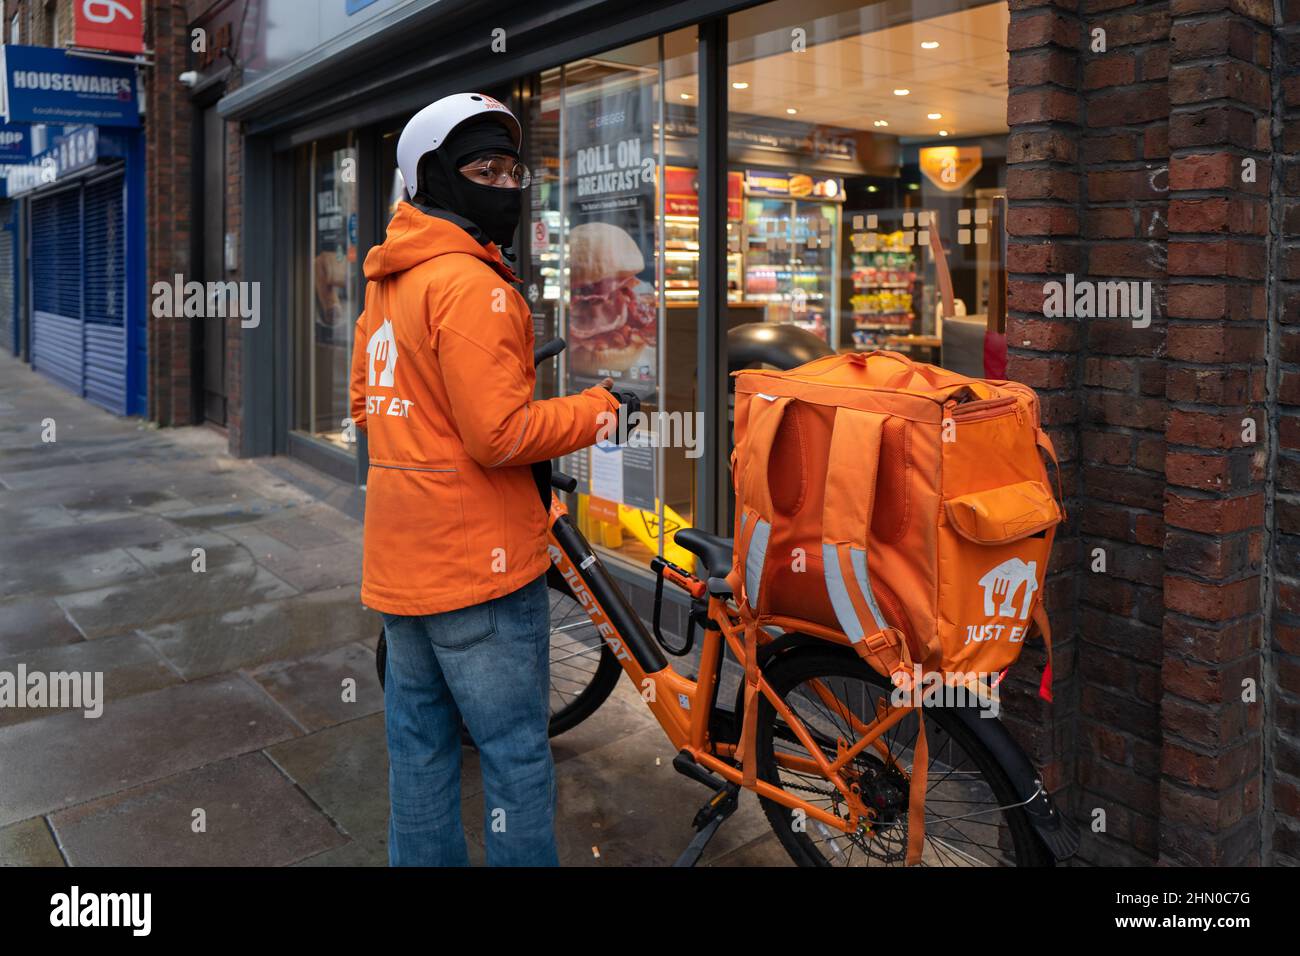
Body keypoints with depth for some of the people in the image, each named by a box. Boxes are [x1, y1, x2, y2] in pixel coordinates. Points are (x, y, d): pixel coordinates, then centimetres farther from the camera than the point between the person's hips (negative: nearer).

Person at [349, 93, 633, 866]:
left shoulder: (388, 282, 12)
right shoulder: (471, 283, -18)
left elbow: (368, 405, 18)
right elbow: (501, 435, -22)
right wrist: (601, 408, -11)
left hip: (400, 560, 9)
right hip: (479, 562, -9)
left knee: (421, 742, 19)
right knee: (518, 752, 4)